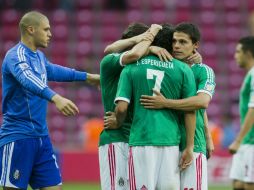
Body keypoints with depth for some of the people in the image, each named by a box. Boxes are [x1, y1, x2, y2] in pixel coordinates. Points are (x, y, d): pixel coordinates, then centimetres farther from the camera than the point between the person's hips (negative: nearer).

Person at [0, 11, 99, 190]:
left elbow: (52, 71, 35)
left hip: (42, 137, 8)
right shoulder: (16, 55, -14)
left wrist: (87, 77, 43)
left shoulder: (39, 56, 14)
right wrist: (55, 98, -50)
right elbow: (27, 79, -34)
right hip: (18, 137, -8)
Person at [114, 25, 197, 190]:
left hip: (140, 139, 0)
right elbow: (191, 110, 2)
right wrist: (189, 147, 4)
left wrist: (116, 125, 20)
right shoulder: (183, 69, 5)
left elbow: (122, 108, -1)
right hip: (170, 139, 0)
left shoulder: (131, 68, 6)